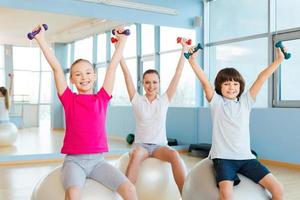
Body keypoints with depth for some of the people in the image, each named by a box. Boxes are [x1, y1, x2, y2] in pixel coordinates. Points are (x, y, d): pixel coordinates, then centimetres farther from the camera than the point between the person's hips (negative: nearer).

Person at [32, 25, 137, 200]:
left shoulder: (102, 98, 7)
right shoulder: (68, 99, 4)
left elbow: (113, 66, 9)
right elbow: (56, 67, 0)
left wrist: (123, 40, 13)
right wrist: (41, 39, -2)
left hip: (98, 160, 2)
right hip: (74, 160, -2)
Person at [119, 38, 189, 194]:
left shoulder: (164, 100, 6)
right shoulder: (137, 100, 3)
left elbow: (178, 74, 4)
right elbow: (126, 72, -2)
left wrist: (184, 49, 2)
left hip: (160, 145, 1)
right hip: (141, 144, -1)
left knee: (174, 154, -32)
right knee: (136, 154, -37)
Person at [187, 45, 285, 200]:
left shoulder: (245, 101, 11)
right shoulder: (216, 102, 3)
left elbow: (261, 78, 5)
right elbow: (205, 82, -10)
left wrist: (279, 59, -1)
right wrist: (192, 61, -22)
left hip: (246, 157, 4)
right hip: (223, 157, -4)